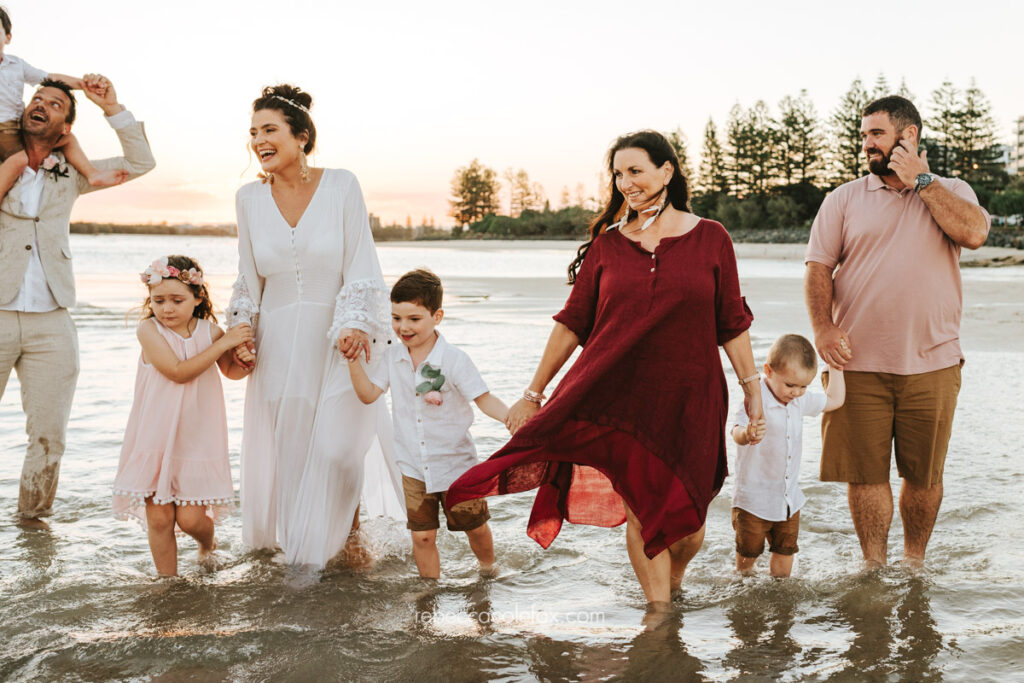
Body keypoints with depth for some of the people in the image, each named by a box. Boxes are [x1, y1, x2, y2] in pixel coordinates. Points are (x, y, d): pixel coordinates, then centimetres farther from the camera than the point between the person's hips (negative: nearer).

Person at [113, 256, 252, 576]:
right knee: (159, 518, 2)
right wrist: (224, 343, -20)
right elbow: (179, 372, -21)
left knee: (190, 518, -1)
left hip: (197, 439, 1)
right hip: (156, 439, -1)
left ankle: (208, 545, 33)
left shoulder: (209, 330, 1)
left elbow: (233, 371, 18)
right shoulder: (149, 330, -9)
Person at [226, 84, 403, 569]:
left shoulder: (341, 187, -6)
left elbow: (361, 266, -8)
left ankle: (347, 532, 17)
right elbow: (248, 279, 10)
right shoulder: (250, 198, 3)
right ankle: (288, 539, 27)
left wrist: (357, 325, -19)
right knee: (284, 446, 6)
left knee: (338, 446, -8)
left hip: (337, 340, -3)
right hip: (278, 343, 3)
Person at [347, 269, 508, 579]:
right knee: (422, 536, 4)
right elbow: (368, 394, 0)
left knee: (474, 527, 12)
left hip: (455, 463, -3)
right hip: (413, 468, 3)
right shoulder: (393, 357, 0)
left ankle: (488, 570, 41)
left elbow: (484, 399, -15)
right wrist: (353, 359, -10)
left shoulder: (454, 359, -15)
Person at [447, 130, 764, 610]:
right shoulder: (608, 243, 5)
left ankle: (673, 584, 36)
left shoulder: (710, 239, 3)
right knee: (640, 509, -1)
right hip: (621, 397, 0)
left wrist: (751, 386, 8)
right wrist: (533, 393, 7)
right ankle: (659, 610, 14)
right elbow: (572, 323, 7)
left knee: (686, 521, 5)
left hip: (690, 400, 0)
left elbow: (731, 323, 8)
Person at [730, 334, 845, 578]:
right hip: (754, 500, -6)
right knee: (748, 555, 5)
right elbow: (737, 432, -36)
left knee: (785, 553, 11)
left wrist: (836, 366, 16)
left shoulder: (801, 401, 3)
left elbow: (834, 400, 19)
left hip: (789, 500, 6)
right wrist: (747, 434, -59)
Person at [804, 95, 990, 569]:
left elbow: (973, 233, -12)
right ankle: (873, 568, 14)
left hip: (932, 364, 0)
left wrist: (921, 181, -5)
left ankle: (914, 562, 26)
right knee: (865, 472, 0)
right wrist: (823, 326, -13)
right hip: (858, 362, 0)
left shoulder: (951, 191, 9)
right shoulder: (844, 199, 9)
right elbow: (818, 267, 3)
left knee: (924, 474, 7)